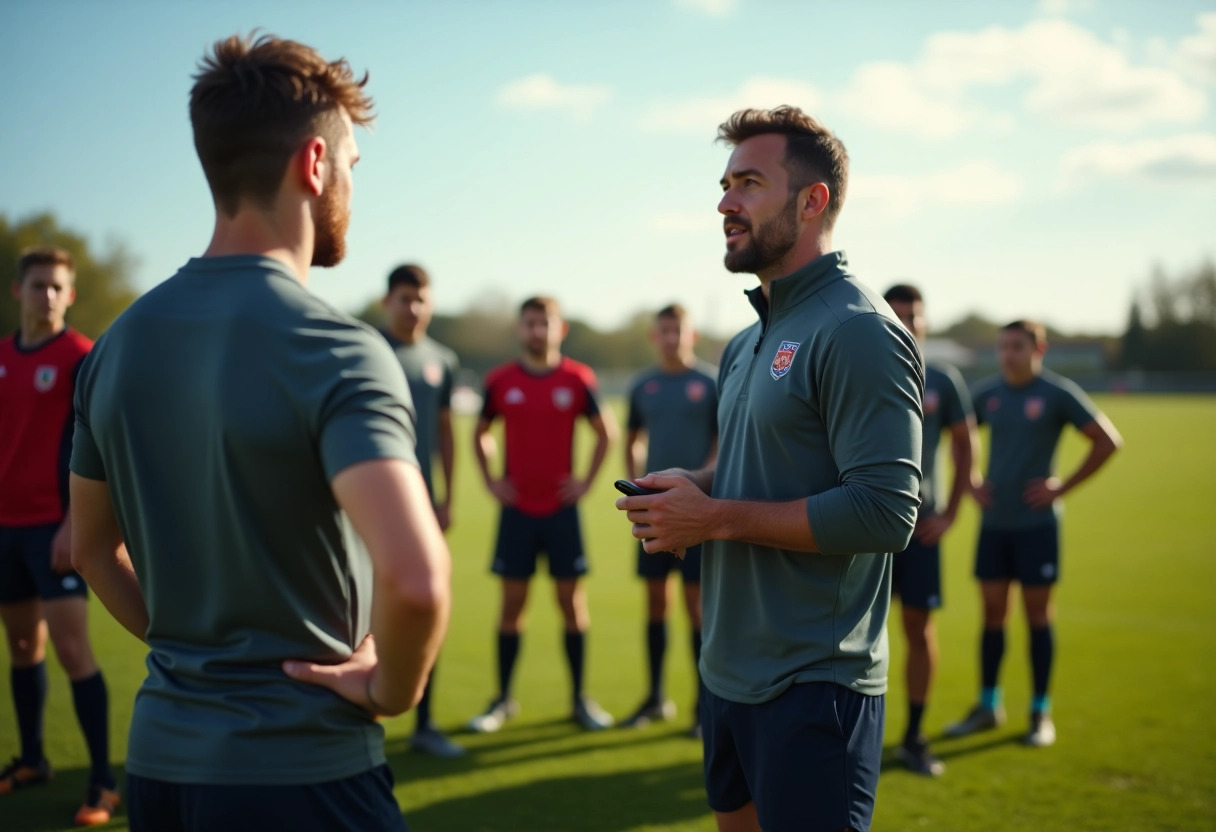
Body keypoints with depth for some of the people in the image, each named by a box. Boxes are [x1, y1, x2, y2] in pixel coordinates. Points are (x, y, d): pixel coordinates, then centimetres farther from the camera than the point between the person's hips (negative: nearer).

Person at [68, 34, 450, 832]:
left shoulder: (119, 343, 3)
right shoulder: (332, 347, -19)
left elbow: (92, 546, 15)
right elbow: (414, 578, -31)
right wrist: (391, 688, -14)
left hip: (158, 757, 6)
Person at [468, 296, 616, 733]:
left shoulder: (577, 378, -1)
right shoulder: (500, 380, 1)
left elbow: (605, 431, 9)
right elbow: (481, 433, 14)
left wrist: (587, 481, 1)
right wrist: (490, 480, 4)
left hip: (562, 508, 0)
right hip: (516, 509, 0)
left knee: (572, 602, 4)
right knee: (512, 603, 4)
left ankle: (580, 699, 14)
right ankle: (502, 700, 14)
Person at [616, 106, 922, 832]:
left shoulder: (857, 330, -15)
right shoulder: (749, 342, 15)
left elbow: (884, 513, -24)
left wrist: (716, 517, -19)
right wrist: (692, 489, 3)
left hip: (814, 684, -9)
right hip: (730, 671, 9)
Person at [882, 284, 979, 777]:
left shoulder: (942, 381, 2)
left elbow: (965, 443, 9)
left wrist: (950, 512, 2)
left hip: (920, 524, 1)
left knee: (919, 627, 4)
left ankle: (913, 738, 15)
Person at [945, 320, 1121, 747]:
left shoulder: (1058, 393, -6)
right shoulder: (987, 393, 6)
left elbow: (1108, 441, -5)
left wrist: (1063, 487, -8)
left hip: (1036, 523, -4)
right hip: (993, 522, 4)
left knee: (1037, 613, 2)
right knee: (992, 612, 8)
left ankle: (1041, 713, 12)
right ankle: (988, 707, 18)